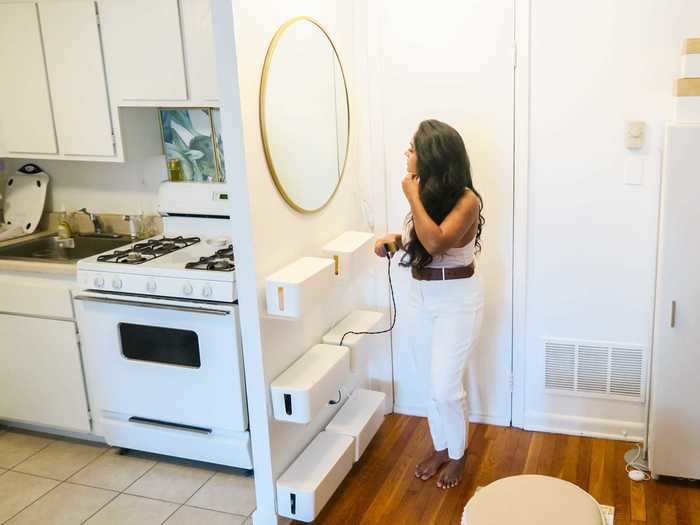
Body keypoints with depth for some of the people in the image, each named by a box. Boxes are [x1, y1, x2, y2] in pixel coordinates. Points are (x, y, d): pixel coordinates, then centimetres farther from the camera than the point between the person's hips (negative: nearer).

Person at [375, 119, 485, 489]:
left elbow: (436, 242, -34)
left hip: (457, 300, -7)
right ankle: (440, 447, 35)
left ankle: (458, 454, 23)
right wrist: (396, 239, -3)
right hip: (421, 297, 7)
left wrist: (413, 196, -26)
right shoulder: (427, 193, 1)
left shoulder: (466, 200, -21)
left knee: (446, 387, -2)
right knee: (431, 384, 16)